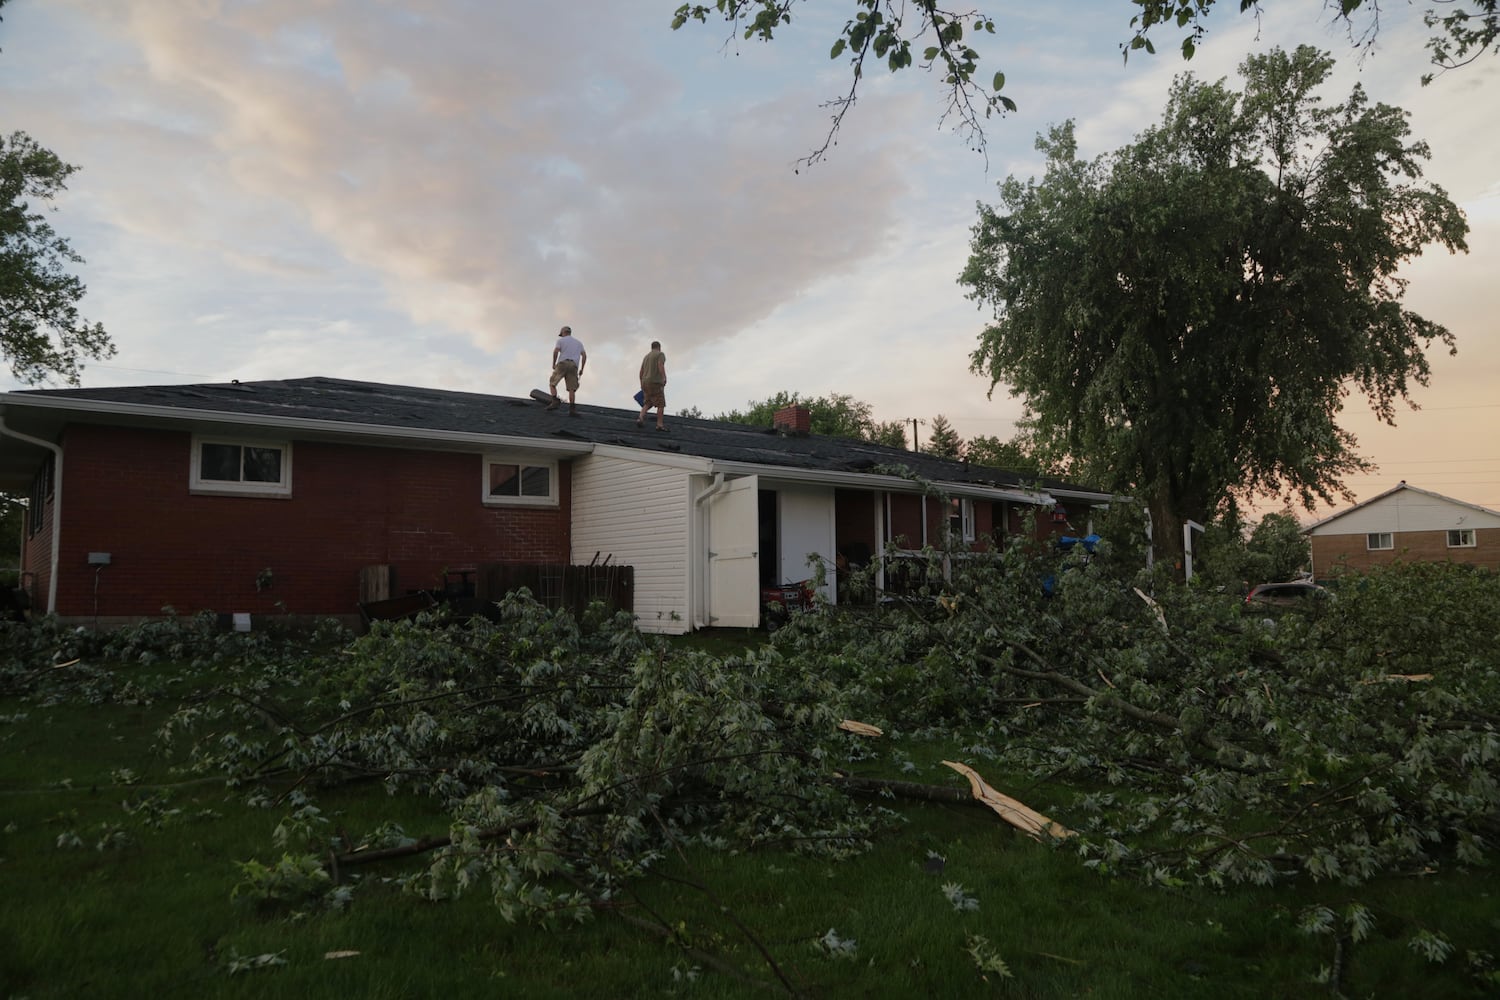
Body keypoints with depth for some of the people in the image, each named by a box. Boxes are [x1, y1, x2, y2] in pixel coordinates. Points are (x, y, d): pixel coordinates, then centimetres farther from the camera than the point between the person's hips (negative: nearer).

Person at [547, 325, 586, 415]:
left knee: (552, 383, 8)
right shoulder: (578, 342, 25)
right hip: (574, 366, 3)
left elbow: (556, 351, -5)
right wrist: (582, 369, 12)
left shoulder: (561, 340, 12)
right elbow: (584, 355, 12)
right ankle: (572, 409, -17)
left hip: (562, 364, -3)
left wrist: (553, 364, 7)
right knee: (571, 389, -2)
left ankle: (555, 402, -12)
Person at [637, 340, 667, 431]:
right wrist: (664, 378, -24)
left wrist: (642, 385, 26)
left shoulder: (646, 357, 22)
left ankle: (640, 418, -13)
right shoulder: (660, 354, 1)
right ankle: (659, 424, -7)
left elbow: (641, 372, 21)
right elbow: (661, 366, -18)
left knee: (647, 403, 11)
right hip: (656, 382, -7)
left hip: (645, 383, 7)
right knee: (661, 404, -2)